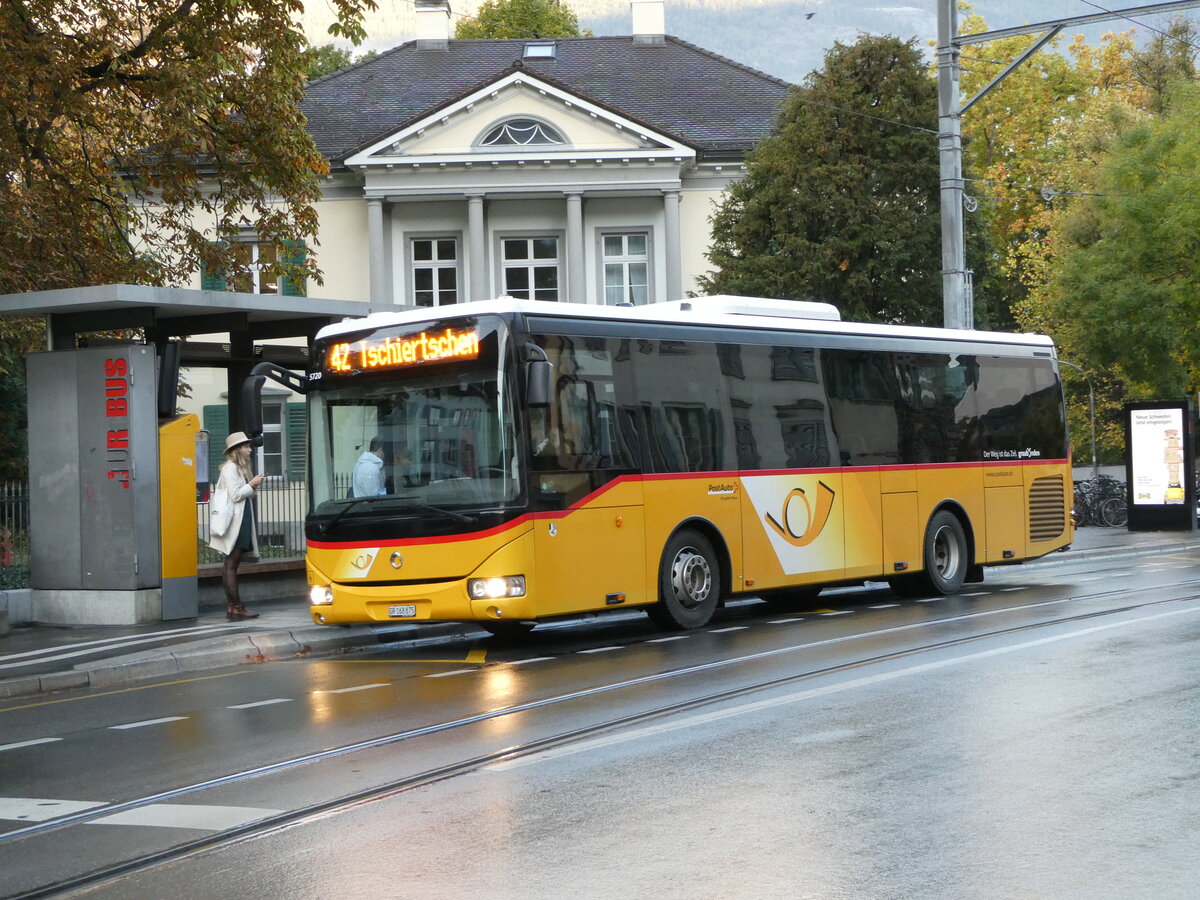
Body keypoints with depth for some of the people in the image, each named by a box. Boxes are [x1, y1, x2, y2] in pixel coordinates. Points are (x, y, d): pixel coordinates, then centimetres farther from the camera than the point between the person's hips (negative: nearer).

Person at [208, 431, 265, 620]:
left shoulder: (239, 468, 18)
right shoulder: (230, 468, -11)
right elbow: (236, 495, -16)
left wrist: (252, 485, 7)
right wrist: (252, 485, -7)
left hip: (240, 519, 10)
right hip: (234, 521, -10)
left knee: (231, 563, 9)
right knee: (232, 563, -8)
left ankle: (231, 606, 10)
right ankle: (237, 607, -10)